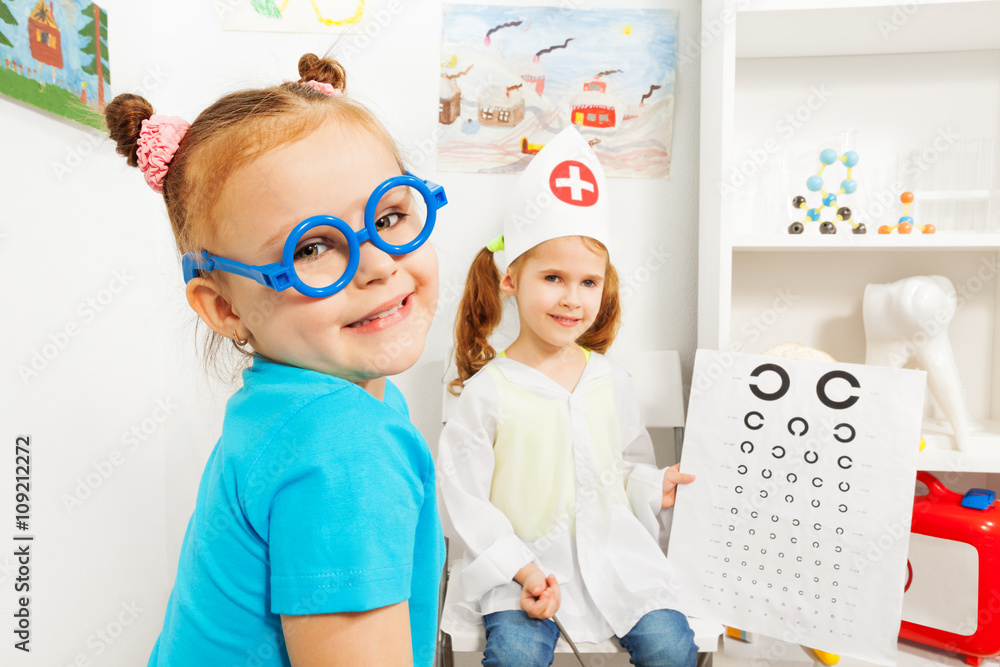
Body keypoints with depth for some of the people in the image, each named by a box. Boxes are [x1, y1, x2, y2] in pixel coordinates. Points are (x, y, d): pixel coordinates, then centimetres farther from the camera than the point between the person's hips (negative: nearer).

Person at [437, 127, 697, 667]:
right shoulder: (486, 390, -10)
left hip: (612, 553, 4)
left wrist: (654, 486, -7)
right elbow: (462, 497, -9)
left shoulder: (610, 382, 3)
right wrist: (522, 569, -14)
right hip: (522, 560, -3)